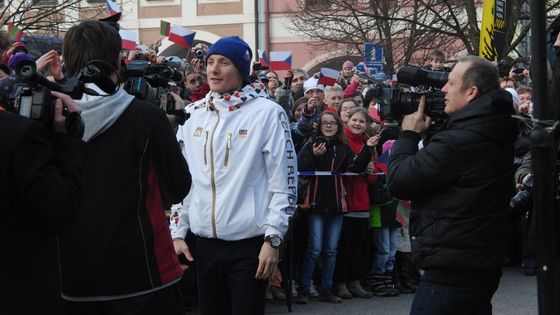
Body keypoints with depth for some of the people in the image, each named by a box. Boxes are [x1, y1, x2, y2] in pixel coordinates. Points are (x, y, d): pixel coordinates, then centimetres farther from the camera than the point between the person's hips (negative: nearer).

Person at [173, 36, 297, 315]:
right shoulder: (193, 114, 9)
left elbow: (284, 181, -8)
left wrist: (272, 240, -12)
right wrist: (178, 232, 8)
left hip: (250, 246, -5)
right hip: (206, 245, 5)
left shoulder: (267, 113, -6)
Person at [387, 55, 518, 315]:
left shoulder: (460, 141, -23)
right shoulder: (496, 133, 8)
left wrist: (409, 134, -3)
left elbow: (398, 182, -16)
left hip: (451, 275, -10)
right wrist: (430, 129, 7)